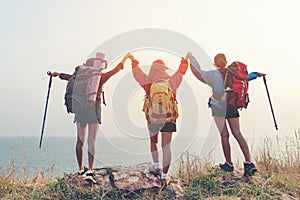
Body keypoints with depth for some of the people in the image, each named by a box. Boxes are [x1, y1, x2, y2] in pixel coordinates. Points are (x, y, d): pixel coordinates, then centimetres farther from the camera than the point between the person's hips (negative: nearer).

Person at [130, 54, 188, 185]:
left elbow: (136, 71, 19)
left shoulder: (148, 81, 3)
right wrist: (185, 60, 40)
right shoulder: (171, 81, 4)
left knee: (153, 141, 25)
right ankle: (164, 176, 9)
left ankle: (157, 167, 22)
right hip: (168, 116, 0)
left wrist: (133, 60, 39)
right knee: (166, 146, 5)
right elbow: (181, 71, 22)